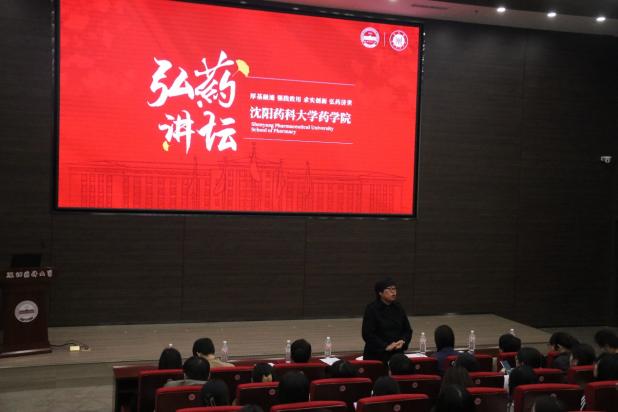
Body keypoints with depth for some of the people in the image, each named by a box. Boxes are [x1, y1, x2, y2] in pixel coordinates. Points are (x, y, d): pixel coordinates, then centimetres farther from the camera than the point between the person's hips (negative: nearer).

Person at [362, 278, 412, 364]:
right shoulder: (371, 309, -4)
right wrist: (386, 346, -18)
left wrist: (402, 341, -6)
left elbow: (407, 330, 14)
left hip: (397, 355, 4)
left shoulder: (398, 308, 11)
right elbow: (367, 334, -10)